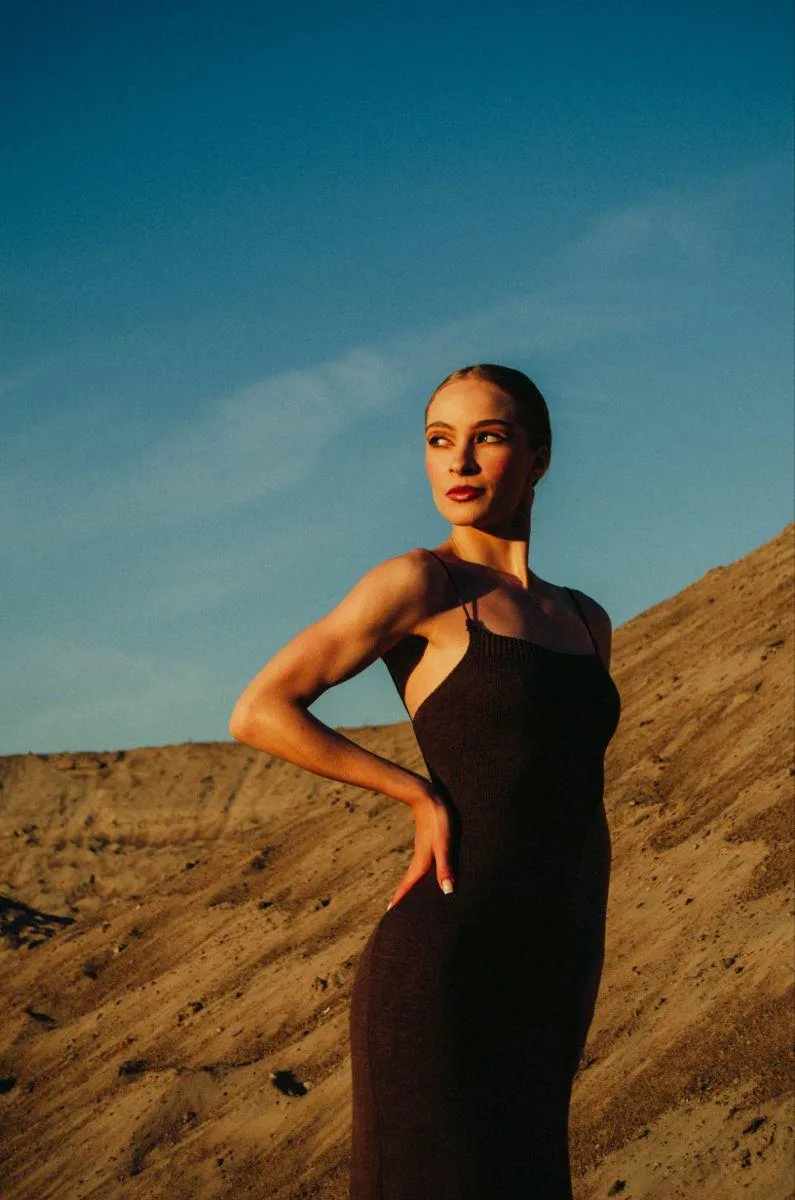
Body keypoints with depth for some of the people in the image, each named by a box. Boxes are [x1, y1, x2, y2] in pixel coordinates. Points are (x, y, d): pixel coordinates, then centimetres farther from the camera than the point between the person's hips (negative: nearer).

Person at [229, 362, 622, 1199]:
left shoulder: (584, 622, 16)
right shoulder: (420, 582, -4)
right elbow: (258, 713, -8)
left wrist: (584, 973, 15)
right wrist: (423, 796, -6)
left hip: (542, 985, 7)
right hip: (440, 977, -7)